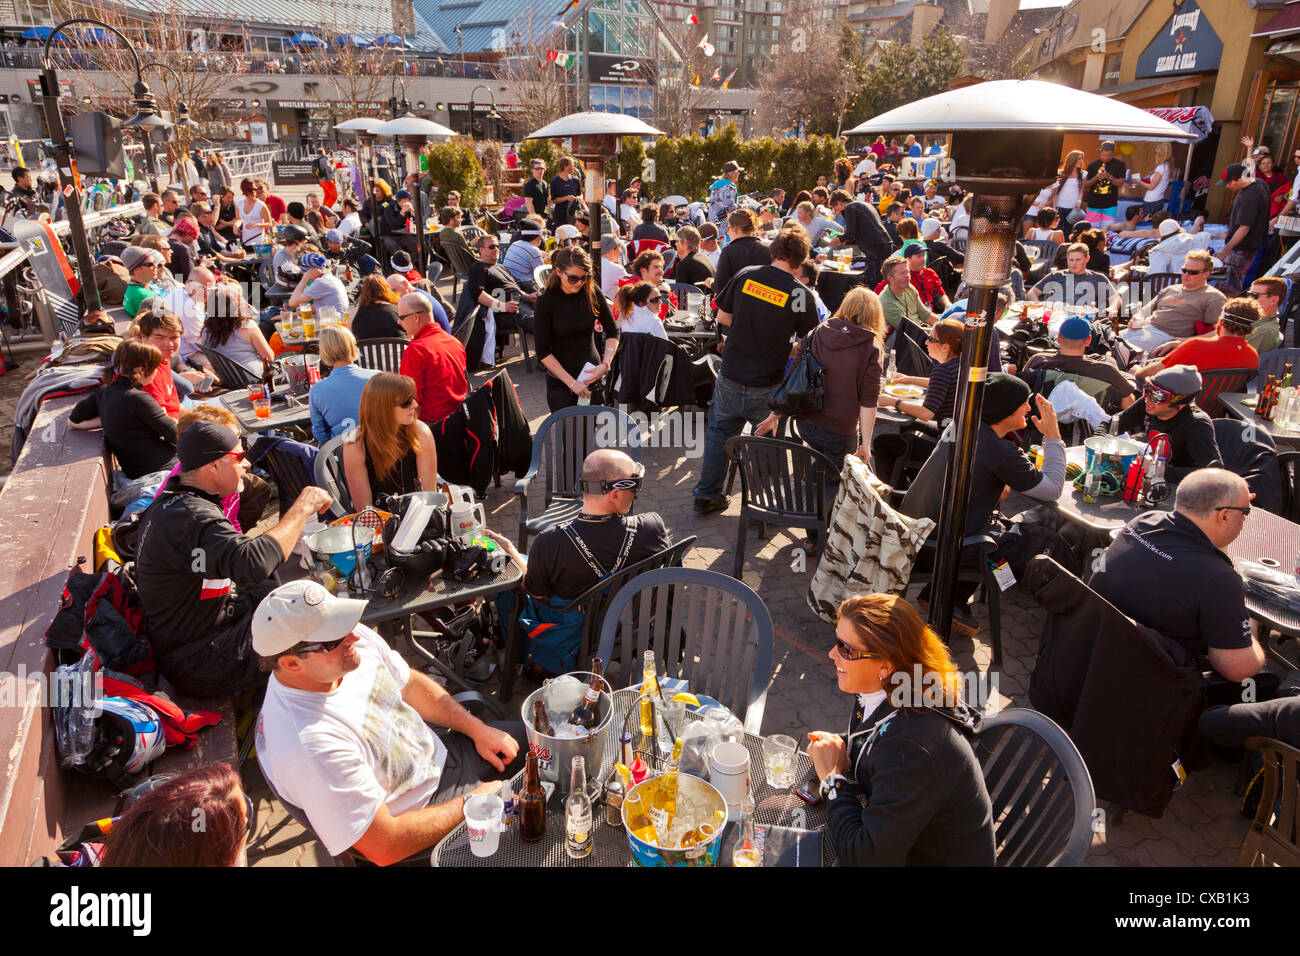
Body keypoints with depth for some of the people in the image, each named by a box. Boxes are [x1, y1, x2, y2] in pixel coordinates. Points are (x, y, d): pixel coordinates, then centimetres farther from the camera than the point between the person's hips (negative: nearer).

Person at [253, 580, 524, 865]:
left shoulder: (359, 640, -17)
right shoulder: (310, 744, -38)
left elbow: (411, 685, 5)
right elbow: (385, 847, -29)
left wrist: (478, 730, 0)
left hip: (439, 753, 7)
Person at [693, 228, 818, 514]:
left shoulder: (745, 275, -3)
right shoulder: (801, 293, -11)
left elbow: (722, 317, 7)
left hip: (730, 377, 3)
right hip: (766, 387, -3)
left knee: (719, 433, 19)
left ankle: (706, 496, 28)